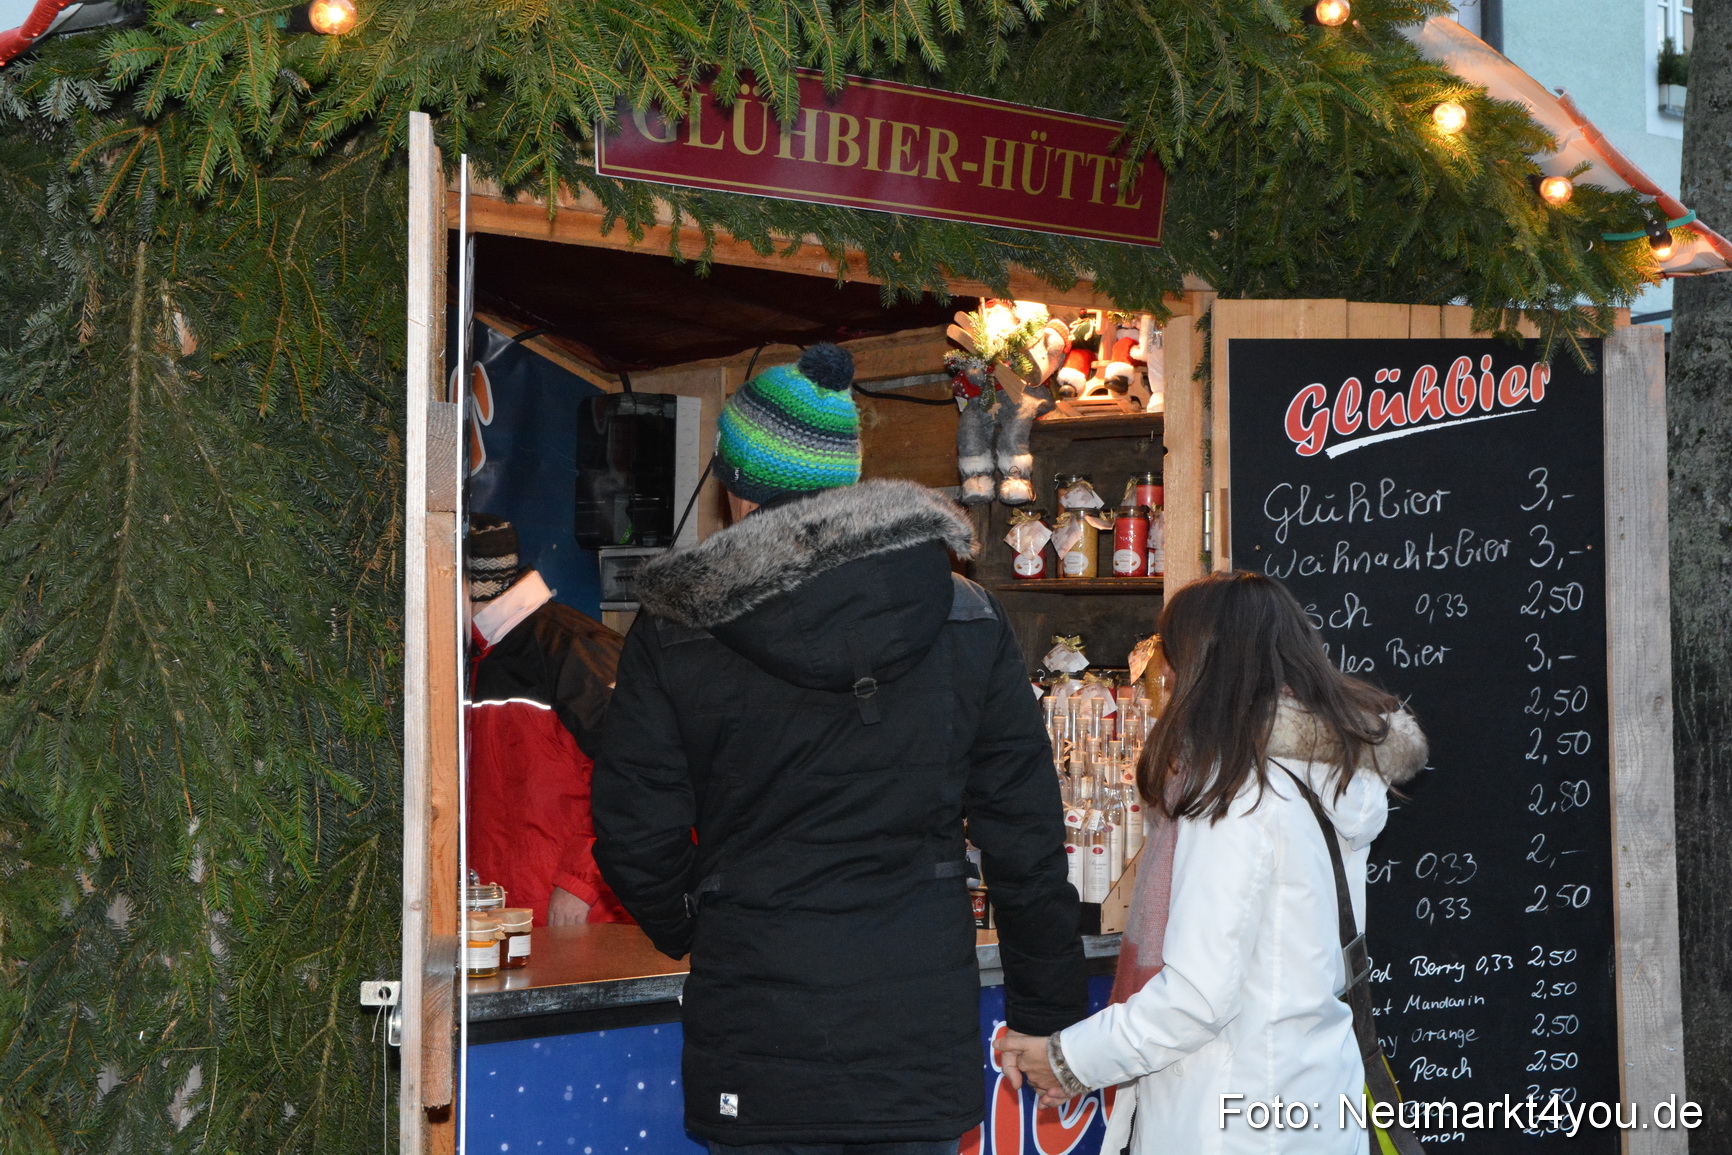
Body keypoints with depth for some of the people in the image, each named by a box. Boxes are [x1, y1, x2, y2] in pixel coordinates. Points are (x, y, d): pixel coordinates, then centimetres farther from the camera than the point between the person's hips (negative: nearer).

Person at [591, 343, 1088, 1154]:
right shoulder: (967, 623, 0)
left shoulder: (675, 632, -5)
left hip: (758, 1034, -2)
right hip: (921, 1025, 2)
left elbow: (637, 836, -1)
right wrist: (1053, 1011, 11)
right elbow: (1026, 837, 2)